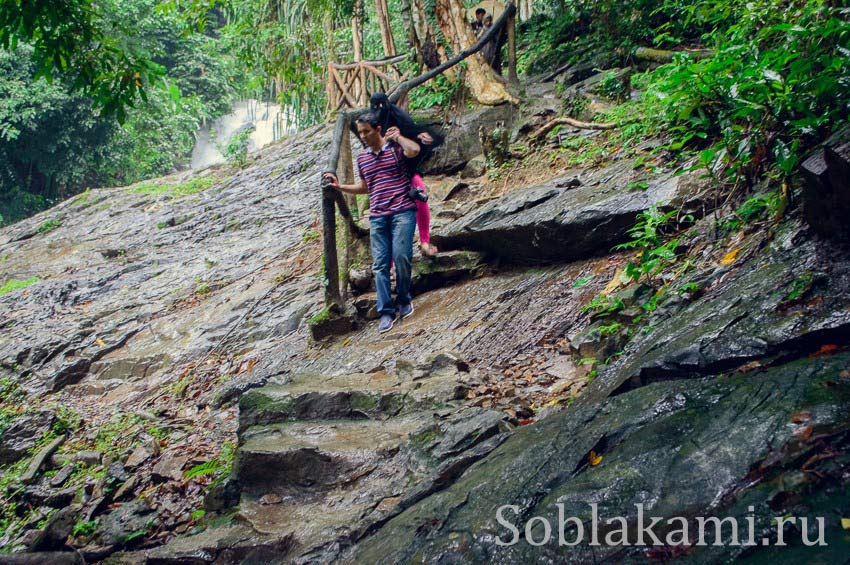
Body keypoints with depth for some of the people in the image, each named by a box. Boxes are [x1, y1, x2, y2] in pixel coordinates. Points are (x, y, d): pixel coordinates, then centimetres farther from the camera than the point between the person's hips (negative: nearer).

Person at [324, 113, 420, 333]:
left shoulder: (395, 147, 0)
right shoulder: (362, 157, 16)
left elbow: (414, 150, -24)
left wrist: (397, 136, -7)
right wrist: (339, 186, 18)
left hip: (402, 210, -5)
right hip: (377, 216, 5)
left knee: (401, 255, -15)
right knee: (379, 263, -3)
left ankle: (404, 299, 8)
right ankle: (386, 311, 0)